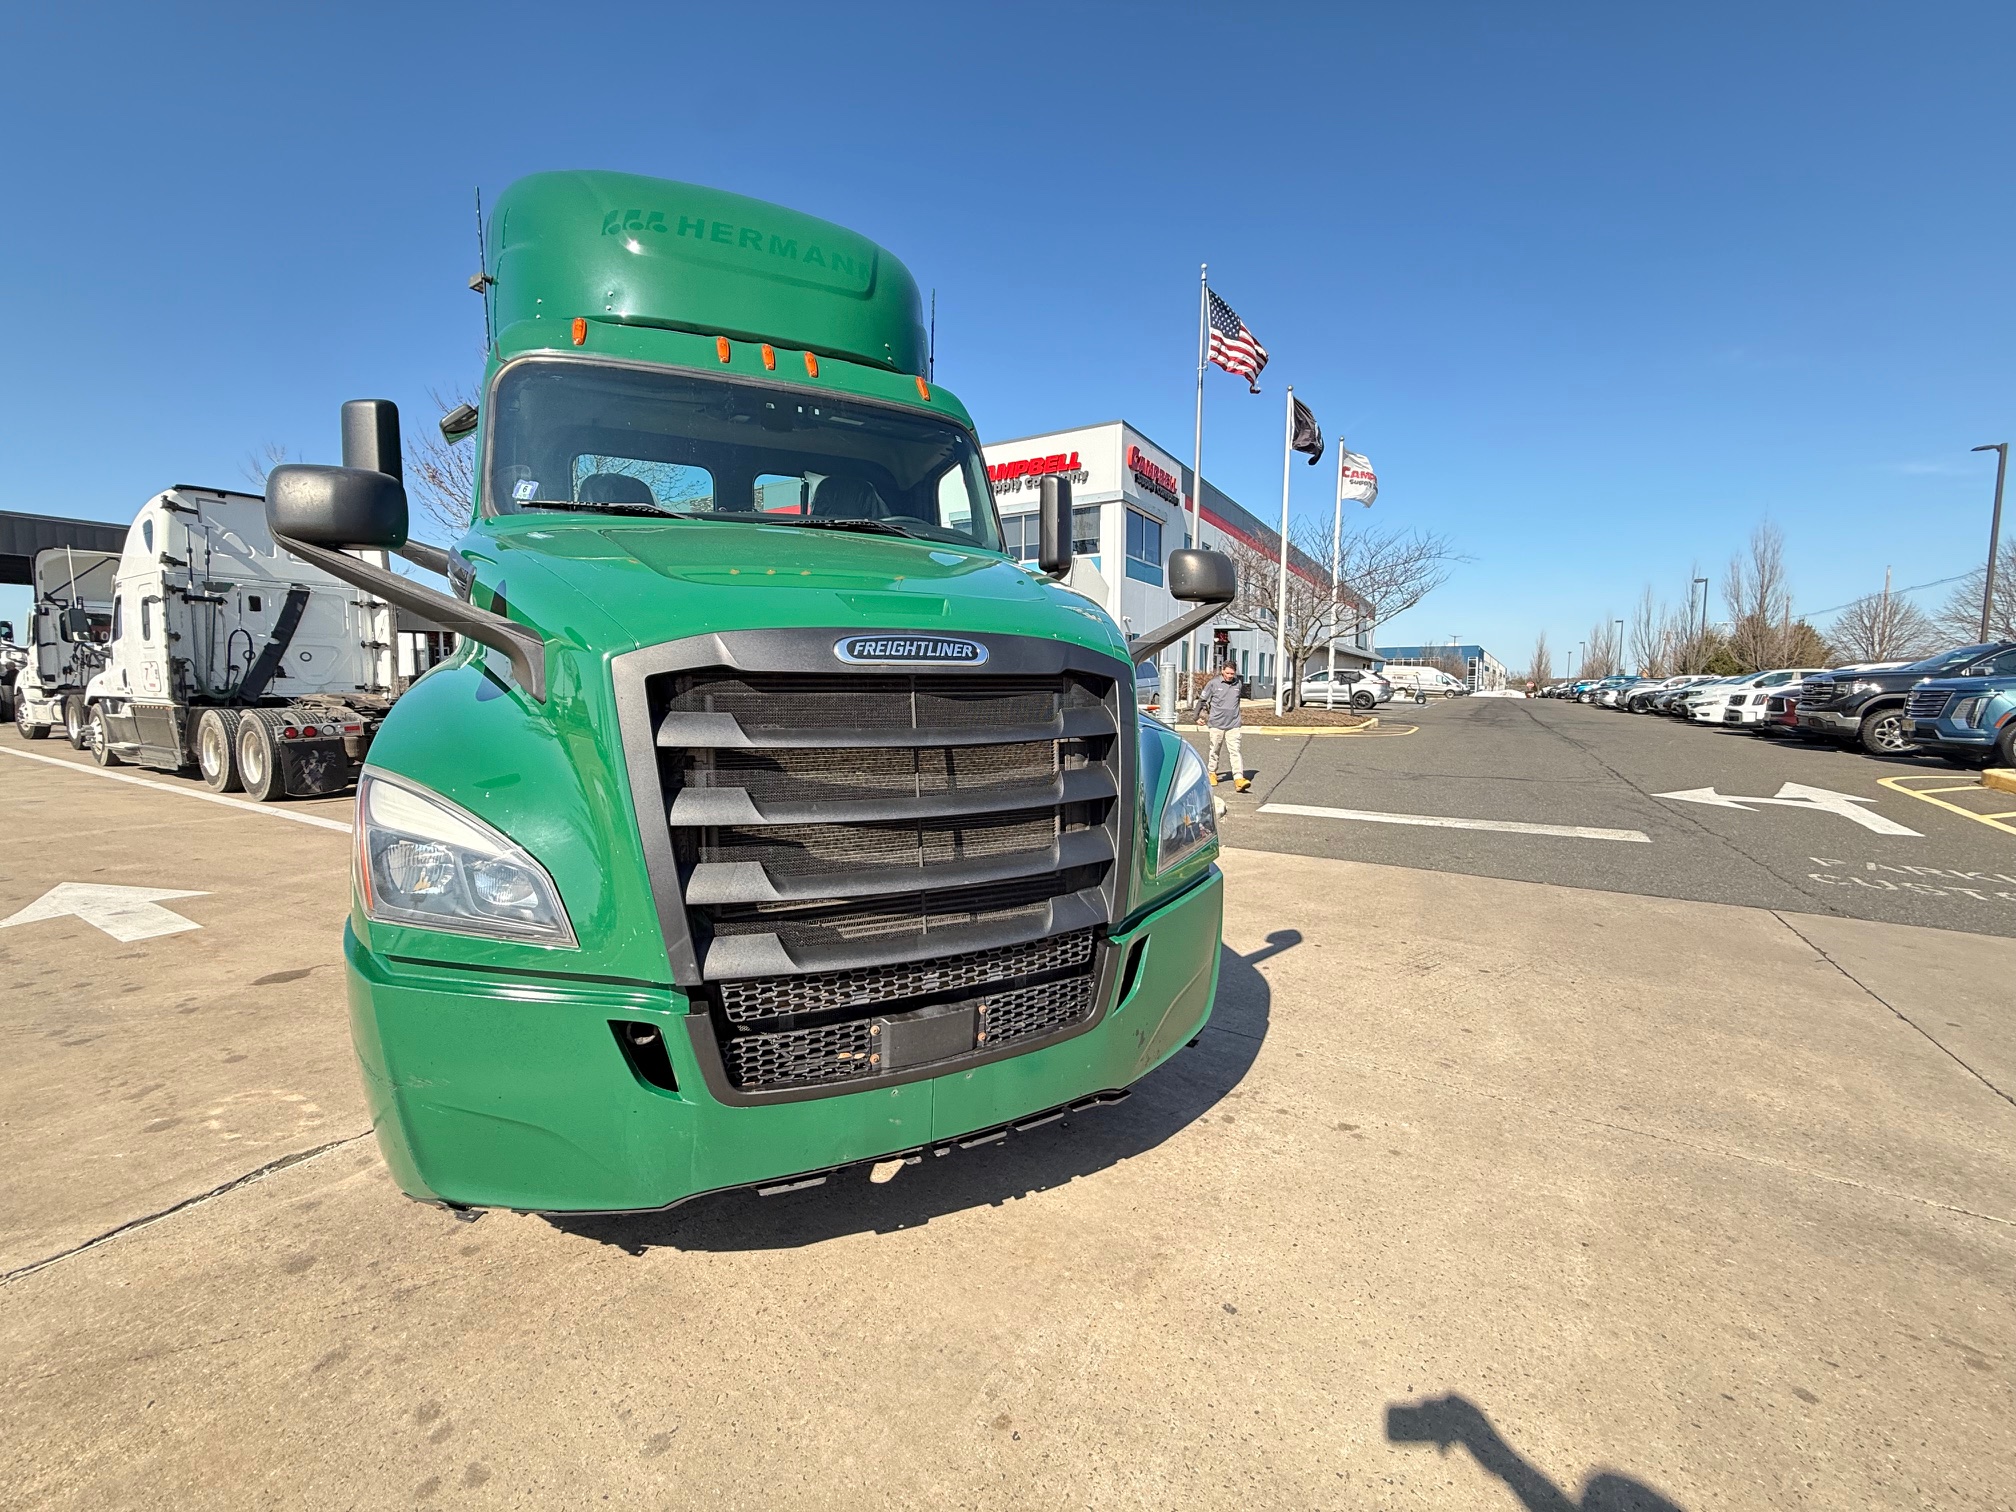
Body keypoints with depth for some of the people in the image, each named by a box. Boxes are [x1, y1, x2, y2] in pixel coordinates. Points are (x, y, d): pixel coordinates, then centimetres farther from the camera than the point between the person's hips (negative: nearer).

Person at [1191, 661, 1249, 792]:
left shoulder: (1238, 684, 5)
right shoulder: (1213, 683, -4)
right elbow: (1202, 699, 6)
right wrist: (1198, 716, 11)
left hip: (1233, 724, 1)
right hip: (1216, 724, -1)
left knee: (1235, 751, -8)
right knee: (1215, 750, 11)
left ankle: (1239, 779, -16)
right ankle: (1212, 773, 30)